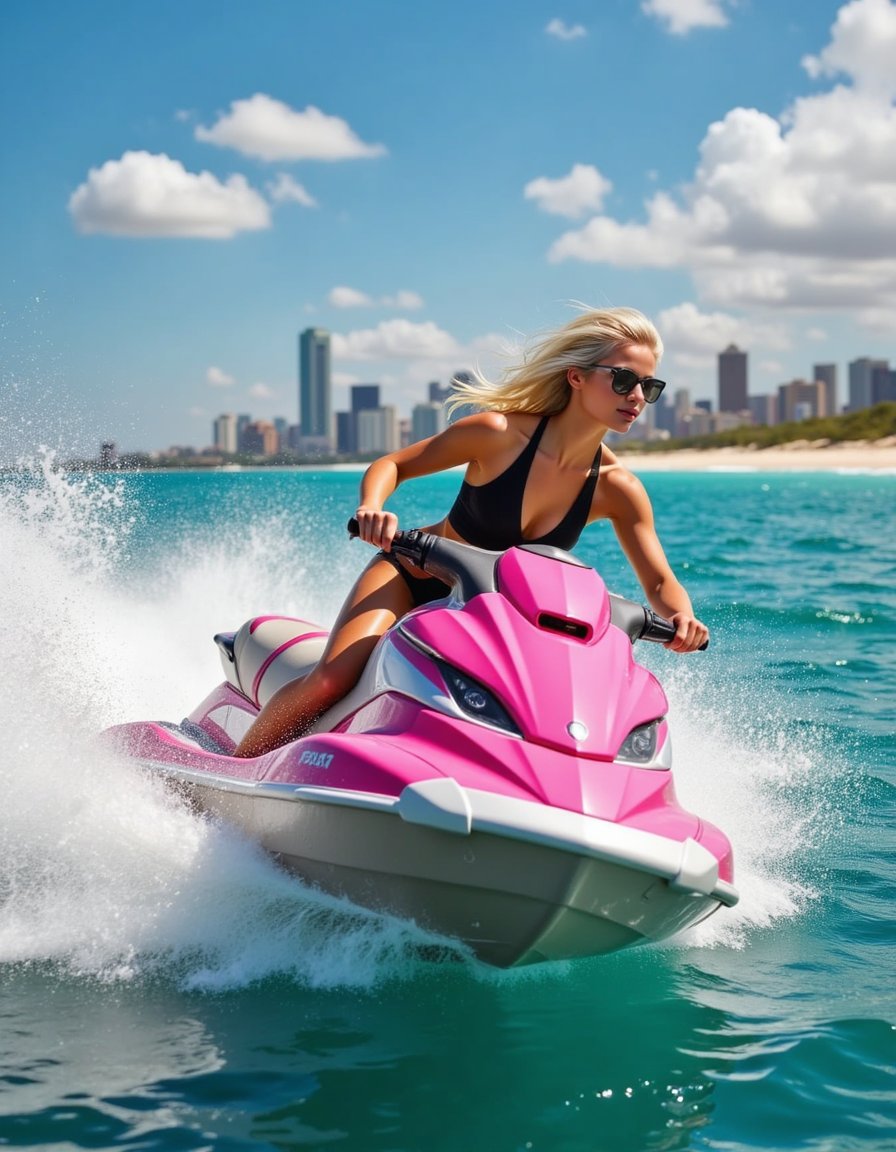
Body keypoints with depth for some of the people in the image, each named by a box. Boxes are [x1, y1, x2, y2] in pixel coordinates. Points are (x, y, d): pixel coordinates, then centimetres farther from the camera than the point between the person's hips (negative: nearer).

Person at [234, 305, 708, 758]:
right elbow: (390, 465, -11)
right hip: (411, 575, -4)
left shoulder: (617, 489, -13)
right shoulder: (500, 433, -22)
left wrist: (682, 617, -31)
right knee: (331, 681, -24)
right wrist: (371, 510, -33)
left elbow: (660, 582, -7)